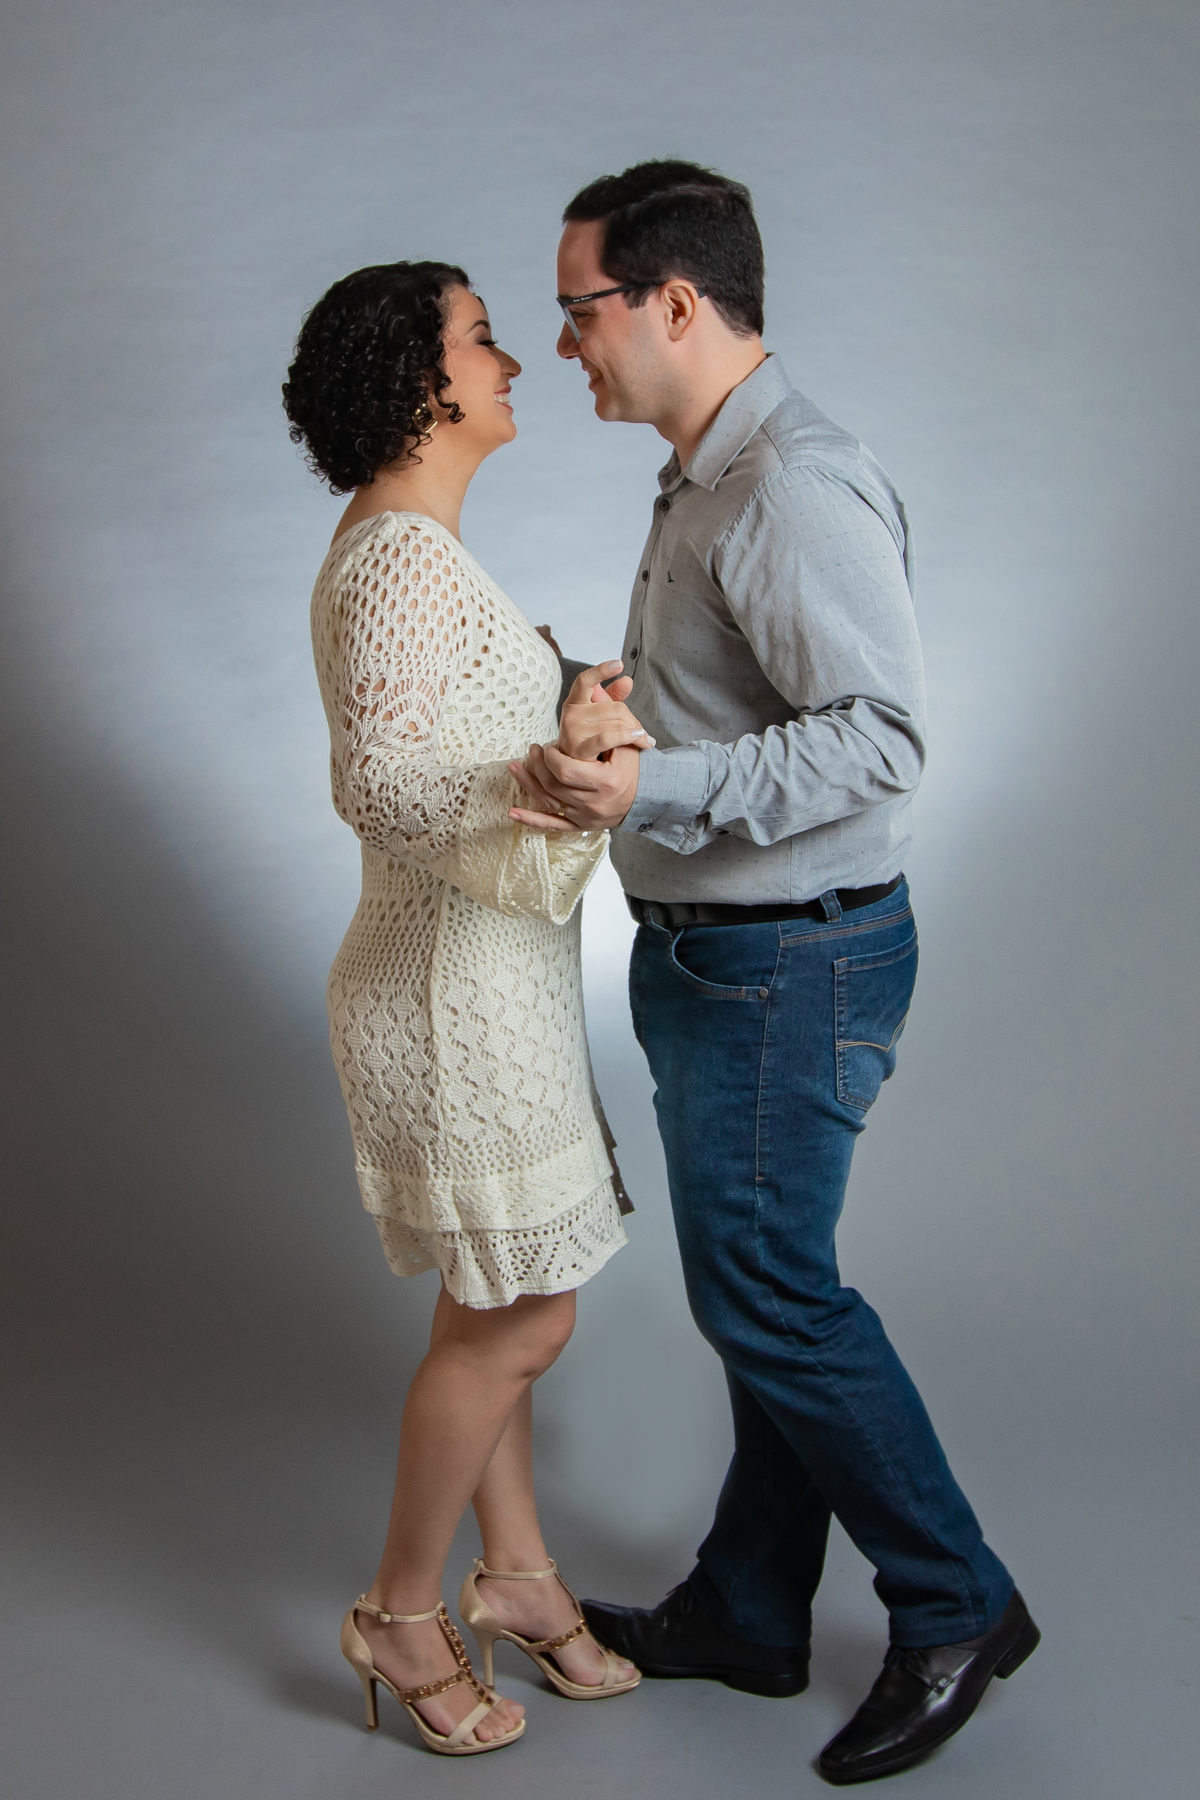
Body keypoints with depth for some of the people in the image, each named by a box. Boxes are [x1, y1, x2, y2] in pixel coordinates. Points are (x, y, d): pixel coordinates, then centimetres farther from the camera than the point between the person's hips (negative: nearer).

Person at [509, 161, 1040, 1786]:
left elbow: (879, 736, -29)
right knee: (762, 1292, 17)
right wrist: (590, 702, 18)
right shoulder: (706, 481, 13)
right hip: (712, 954, 10)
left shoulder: (796, 489, -20)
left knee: (767, 1295, -1)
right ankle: (748, 1612, 31)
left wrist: (653, 790, -35)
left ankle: (957, 1607, 17)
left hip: (787, 964, -10)